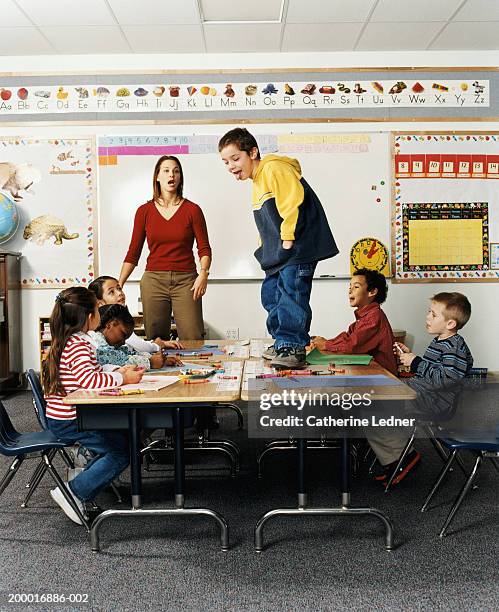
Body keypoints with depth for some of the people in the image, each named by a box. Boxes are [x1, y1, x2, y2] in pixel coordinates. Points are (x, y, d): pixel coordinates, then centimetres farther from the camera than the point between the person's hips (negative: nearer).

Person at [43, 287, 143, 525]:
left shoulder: (69, 341, 12)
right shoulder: (77, 344, -21)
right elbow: (89, 379, -35)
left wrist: (118, 372, 5)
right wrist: (123, 378, -23)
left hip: (64, 418, 10)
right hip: (69, 421, -10)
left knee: (122, 437, 14)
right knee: (123, 450, -8)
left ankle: (83, 480, 17)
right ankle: (74, 491, -3)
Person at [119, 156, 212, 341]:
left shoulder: (192, 210, 4)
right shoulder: (144, 211, 8)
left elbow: (204, 248, 2)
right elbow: (133, 252, 9)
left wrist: (203, 273, -16)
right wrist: (118, 284, 3)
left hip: (186, 281, -1)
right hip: (153, 280, 1)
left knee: (193, 340, -6)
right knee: (155, 340, 4)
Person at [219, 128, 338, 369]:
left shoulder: (274, 169, -11)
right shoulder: (257, 182, 22)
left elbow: (293, 203, -22)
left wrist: (287, 240, -20)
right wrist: (267, 250, 15)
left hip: (297, 248, -11)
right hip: (279, 253, 11)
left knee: (291, 296, -15)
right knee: (271, 295, 12)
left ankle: (292, 347, -11)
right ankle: (283, 344, 21)